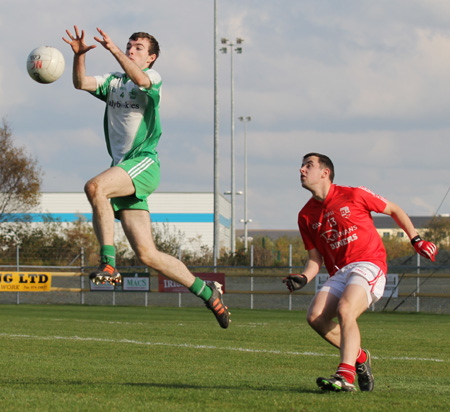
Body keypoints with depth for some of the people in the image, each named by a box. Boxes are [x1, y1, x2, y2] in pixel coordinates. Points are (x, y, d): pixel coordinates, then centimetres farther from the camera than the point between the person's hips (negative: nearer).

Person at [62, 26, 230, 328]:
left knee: (95, 187, -34)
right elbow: (80, 83, 5)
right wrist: (79, 55, -13)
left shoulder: (154, 78, 3)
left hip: (144, 163, -6)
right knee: (147, 255, 0)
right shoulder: (113, 82, 20)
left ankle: (109, 264, -30)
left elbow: (140, 79, -22)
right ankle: (208, 293, 11)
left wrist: (114, 51, -35)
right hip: (122, 169, 6)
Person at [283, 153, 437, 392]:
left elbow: (394, 210, 12)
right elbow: (315, 259, 14)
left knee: (345, 310, -31)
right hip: (339, 273, 5)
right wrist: (303, 279, -7)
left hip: (369, 266, -5)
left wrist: (416, 240, 7)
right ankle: (359, 358, 3)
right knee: (315, 316, -18)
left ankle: (346, 375, -38)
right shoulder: (306, 216, 11)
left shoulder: (353, 196, -1)